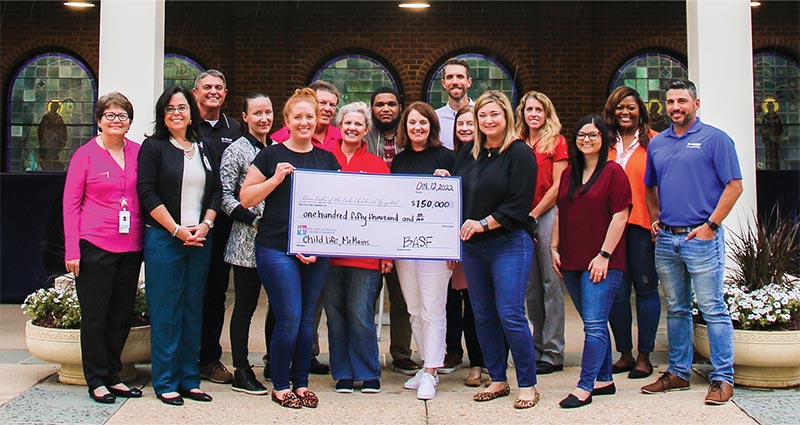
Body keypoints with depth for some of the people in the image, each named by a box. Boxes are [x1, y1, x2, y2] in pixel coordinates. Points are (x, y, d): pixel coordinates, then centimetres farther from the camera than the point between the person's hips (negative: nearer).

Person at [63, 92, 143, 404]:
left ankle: (112, 376, 24)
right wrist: (72, 249, -7)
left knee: (122, 315, 11)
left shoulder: (138, 152, 7)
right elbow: (70, 202, -1)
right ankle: (96, 380, 15)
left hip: (131, 247, 4)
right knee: (95, 316, 3)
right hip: (95, 246, -4)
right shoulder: (85, 154, -2)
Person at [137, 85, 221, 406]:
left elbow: (215, 191, 12)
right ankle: (165, 382, 8)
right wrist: (177, 229, -12)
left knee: (193, 309, 8)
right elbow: (148, 193, -8)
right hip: (164, 238, -4)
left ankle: (189, 379, 17)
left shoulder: (204, 148, 13)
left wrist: (205, 225, -3)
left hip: (200, 238, 5)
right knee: (166, 310, -1)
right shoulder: (153, 146, -1)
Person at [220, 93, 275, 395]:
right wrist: (254, 220, -16)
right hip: (248, 241, -5)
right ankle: (241, 372, 10)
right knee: (246, 305, 1)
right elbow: (225, 196, -7)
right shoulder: (236, 151, -2)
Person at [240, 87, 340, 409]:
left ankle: (300, 383, 23)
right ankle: (280, 386, 12)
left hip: (316, 251, 4)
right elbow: (246, 199, 0)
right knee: (289, 319, -5)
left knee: (307, 319, 9)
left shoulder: (328, 159, 12)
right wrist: (276, 178, -12)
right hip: (276, 248, -4)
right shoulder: (271, 155, 1)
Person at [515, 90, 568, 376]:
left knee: (551, 282, -4)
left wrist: (533, 214, -8)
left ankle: (553, 354, 1)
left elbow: (557, 186, -5)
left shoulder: (556, 142, 1)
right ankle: (538, 348, 19)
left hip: (548, 213, -5)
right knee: (530, 285, 9)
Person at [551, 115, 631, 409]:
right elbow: (560, 214, 18)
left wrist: (604, 255, -15)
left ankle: (585, 387, -4)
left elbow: (620, 216, -10)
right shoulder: (568, 174, 14)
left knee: (594, 325, -7)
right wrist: (554, 247, 9)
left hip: (601, 262, -7)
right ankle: (604, 379, 23)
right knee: (594, 324, 14)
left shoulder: (613, 172, -5)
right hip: (571, 262, 7)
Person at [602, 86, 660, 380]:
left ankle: (644, 357, 14)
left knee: (646, 289, 4)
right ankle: (625, 354, 19)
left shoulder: (653, 141, 1)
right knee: (616, 291, 6)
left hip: (643, 225, -3)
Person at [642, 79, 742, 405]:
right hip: (666, 239, 6)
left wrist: (710, 226, -12)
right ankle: (678, 372, 22)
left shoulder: (714, 139, -3)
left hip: (701, 238, -5)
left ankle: (722, 378, 6)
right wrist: (656, 219, 11)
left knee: (713, 310, -2)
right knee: (676, 309, 13)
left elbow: (734, 186, -7)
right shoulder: (656, 143, 14)